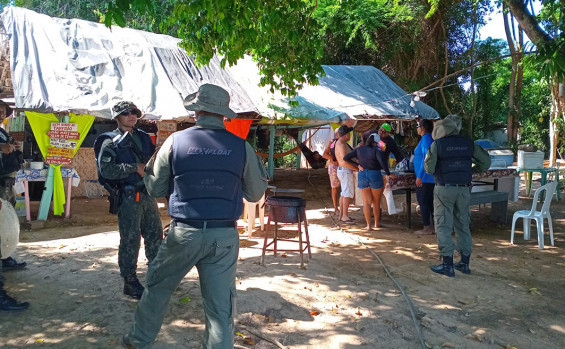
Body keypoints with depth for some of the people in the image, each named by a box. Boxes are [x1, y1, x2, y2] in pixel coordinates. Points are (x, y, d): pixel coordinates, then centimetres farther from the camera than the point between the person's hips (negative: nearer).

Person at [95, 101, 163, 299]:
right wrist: (135, 168, -19)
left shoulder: (144, 137, 14)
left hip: (148, 194, 6)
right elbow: (106, 170, -17)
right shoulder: (111, 142, -4)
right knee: (130, 240, -1)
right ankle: (130, 282, 13)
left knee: (155, 235, 13)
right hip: (128, 197, -6)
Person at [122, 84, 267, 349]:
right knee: (221, 305, 8)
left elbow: (156, 189, 5)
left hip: (184, 233, 0)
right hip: (224, 236, 0)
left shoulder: (175, 141, -5)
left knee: (158, 287, 23)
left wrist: (151, 164, 23)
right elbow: (255, 193, 6)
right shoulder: (241, 146, -3)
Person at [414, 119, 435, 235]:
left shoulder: (425, 139, -15)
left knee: (423, 201, -5)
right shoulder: (432, 139, 15)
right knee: (430, 201, 13)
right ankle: (436, 226, 18)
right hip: (431, 178, 10)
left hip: (424, 178, -10)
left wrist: (419, 176, -23)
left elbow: (426, 158, -23)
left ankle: (427, 228, -2)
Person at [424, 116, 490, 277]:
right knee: (463, 225, 13)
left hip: (444, 189, -4)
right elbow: (486, 161, 8)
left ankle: (447, 264, 1)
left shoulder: (437, 144, -6)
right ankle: (465, 263, 19)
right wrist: (471, 171, 17)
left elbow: (429, 168, -12)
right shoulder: (468, 144, 7)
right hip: (463, 189, 5)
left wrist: (434, 169, 9)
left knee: (443, 226, 1)